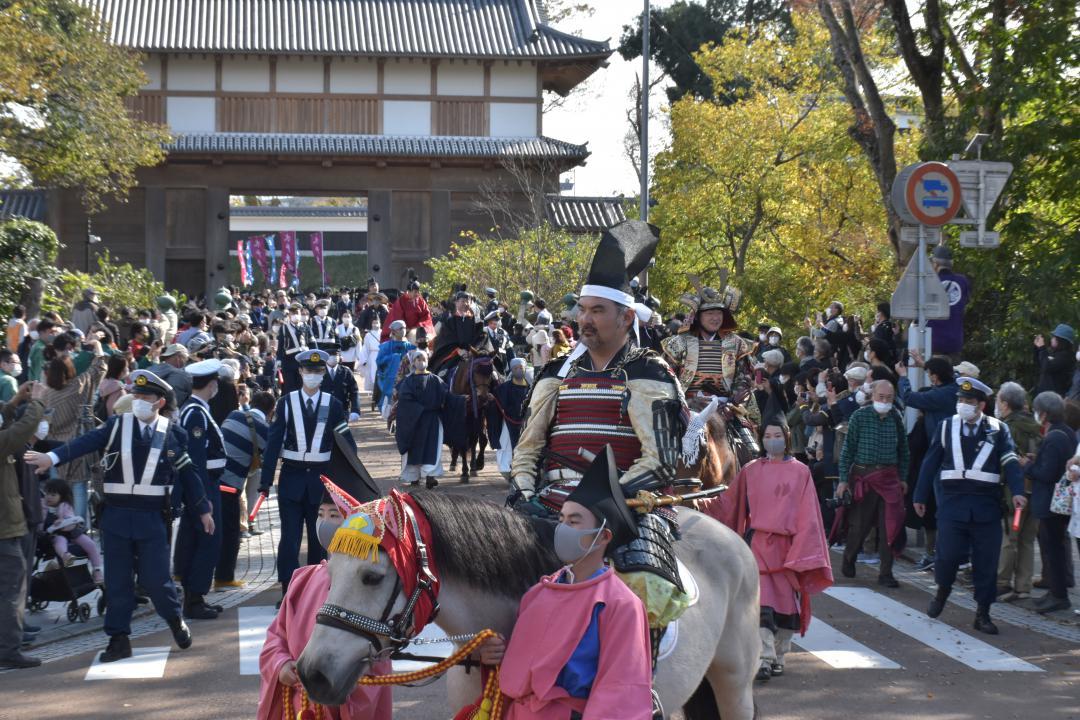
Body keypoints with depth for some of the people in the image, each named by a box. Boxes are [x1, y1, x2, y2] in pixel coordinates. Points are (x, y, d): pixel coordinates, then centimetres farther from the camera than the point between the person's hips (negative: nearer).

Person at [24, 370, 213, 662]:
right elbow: (86, 442, -14)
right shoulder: (117, 425, 0)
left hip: (152, 517, -1)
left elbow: (187, 473, 7)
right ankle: (118, 639, 14)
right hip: (117, 515, 1)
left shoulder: (172, 433, 0)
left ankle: (176, 622, 26)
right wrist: (52, 457, -30)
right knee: (117, 580, 5)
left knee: (155, 578, 0)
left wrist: (204, 510, 9)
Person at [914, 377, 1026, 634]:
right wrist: (920, 496, 8)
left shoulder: (998, 429, 3)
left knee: (987, 561, 2)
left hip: (987, 504, 0)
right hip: (953, 502, 0)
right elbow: (931, 463, 9)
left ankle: (983, 613, 13)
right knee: (949, 554, -7)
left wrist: (1017, 492, -21)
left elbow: (1010, 462, -6)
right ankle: (942, 591, 23)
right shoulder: (946, 427, 7)